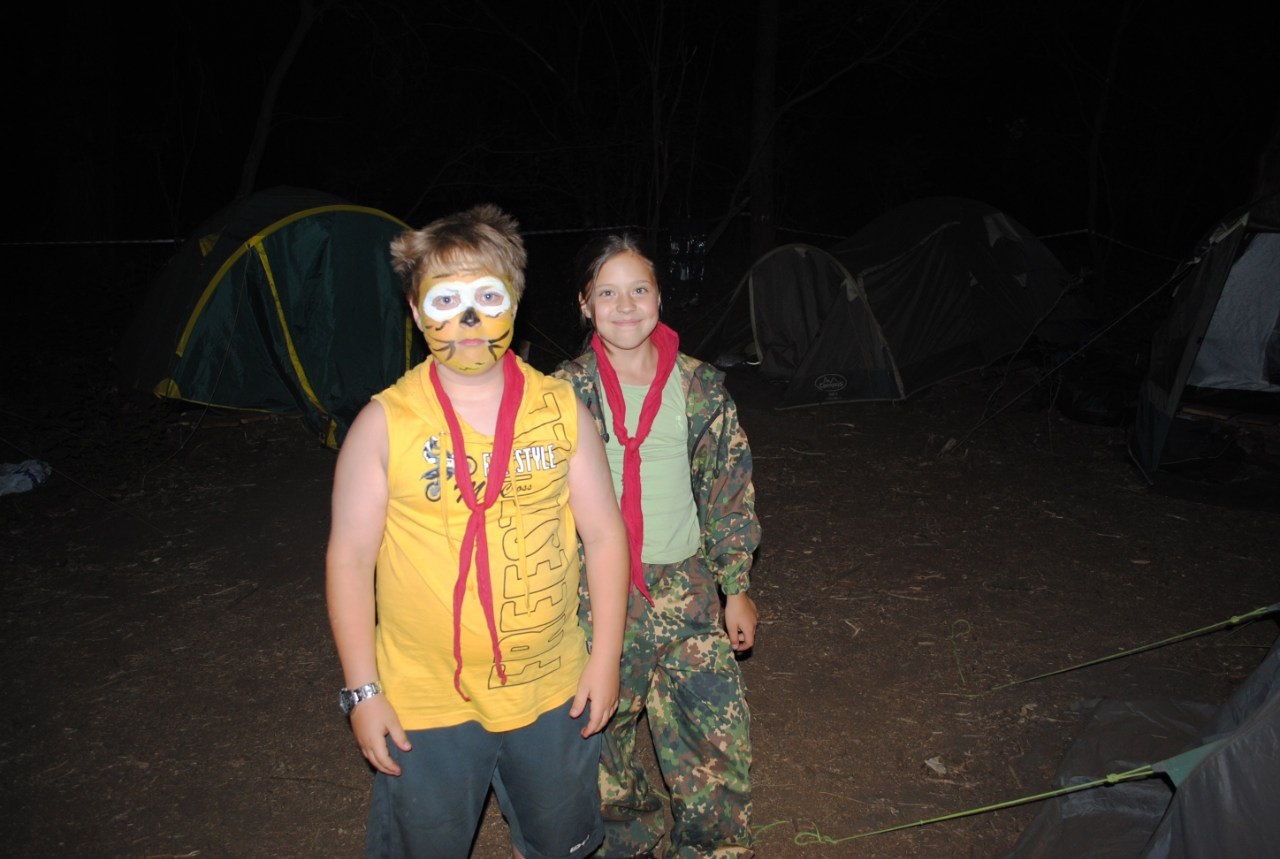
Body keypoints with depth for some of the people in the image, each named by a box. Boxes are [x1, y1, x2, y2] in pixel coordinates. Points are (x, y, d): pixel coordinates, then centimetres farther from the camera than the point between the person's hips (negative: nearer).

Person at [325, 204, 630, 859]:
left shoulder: (561, 409, -5)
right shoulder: (384, 424, -10)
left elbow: (604, 534, 1)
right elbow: (349, 559, -6)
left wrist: (606, 656, 1)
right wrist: (361, 691, -6)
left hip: (554, 693, 2)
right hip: (426, 704, -1)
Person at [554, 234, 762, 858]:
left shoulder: (701, 388, 0)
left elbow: (730, 493, 5)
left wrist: (736, 588, 6)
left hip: (686, 594, 1)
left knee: (718, 743, 4)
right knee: (600, 744, 12)